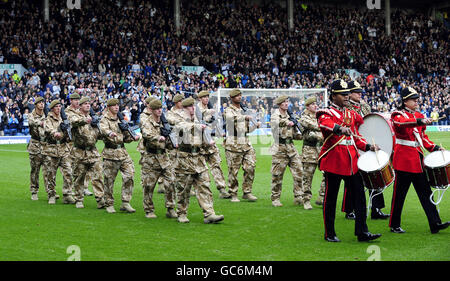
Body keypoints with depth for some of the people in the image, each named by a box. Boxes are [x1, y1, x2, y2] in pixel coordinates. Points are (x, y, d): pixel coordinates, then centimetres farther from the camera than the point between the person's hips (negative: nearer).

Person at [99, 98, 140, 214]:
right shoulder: (104, 120, -4)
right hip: (110, 153, -5)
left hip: (123, 152, 5)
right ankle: (109, 204, 13)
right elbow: (104, 129, -28)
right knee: (109, 180, 1)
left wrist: (133, 138, 3)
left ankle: (125, 203, 0)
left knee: (129, 175, -6)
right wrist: (110, 133, -49)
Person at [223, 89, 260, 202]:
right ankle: (233, 195, 6)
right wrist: (245, 117, -34)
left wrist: (255, 126, 6)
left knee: (250, 167, -3)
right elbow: (231, 118, -27)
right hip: (233, 145, -6)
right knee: (233, 171, -2)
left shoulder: (243, 111, 20)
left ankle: (247, 192, 6)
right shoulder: (228, 110, -2)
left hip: (246, 144, 6)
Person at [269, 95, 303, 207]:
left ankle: (298, 197, 1)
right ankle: (275, 199, 8)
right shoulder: (275, 116, -1)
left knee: (299, 172, -4)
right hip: (280, 148, -5)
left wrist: (301, 135, 0)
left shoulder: (290, 116, 18)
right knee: (277, 175, -1)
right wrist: (288, 122, -39)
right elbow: (276, 121, -26)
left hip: (291, 146, 5)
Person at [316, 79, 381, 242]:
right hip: (334, 160, -6)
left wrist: (368, 147, 6)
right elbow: (324, 124, -29)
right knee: (330, 197, 2)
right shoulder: (327, 113, -5)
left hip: (351, 160, 6)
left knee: (359, 195, 2)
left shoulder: (351, 114, 17)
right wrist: (340, 128, -48)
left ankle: (362, 232, 5)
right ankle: (330, 234, 11)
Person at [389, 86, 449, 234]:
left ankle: (435, 223, 0)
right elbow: (402, 123, -32)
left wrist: (434, 147, 5)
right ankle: (395, 225, 10)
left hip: (418, 158, 7)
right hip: (404, 159, -7)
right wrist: (420, 121, -47)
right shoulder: (398, 115, -7)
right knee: (399, 194, 0)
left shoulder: (419, 116, 16)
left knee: (425, 192, 3)